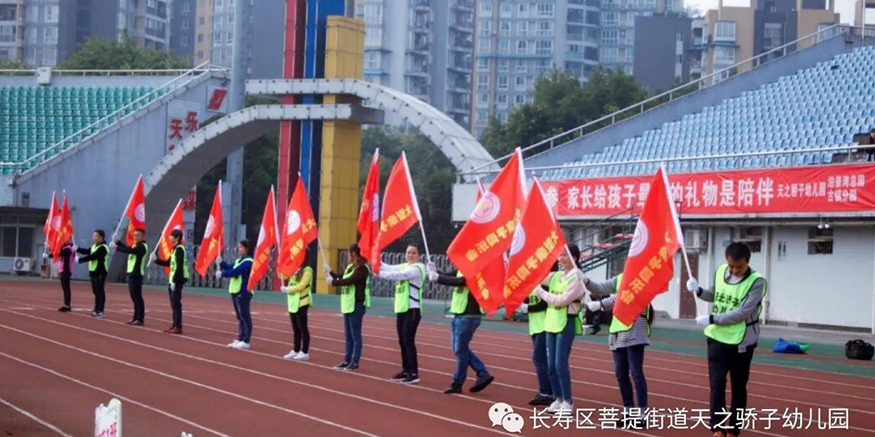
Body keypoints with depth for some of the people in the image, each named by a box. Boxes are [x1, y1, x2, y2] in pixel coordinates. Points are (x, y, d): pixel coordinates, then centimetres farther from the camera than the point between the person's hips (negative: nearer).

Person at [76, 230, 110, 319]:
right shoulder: (94, 246, 17)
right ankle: (96, 310, 19)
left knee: (100, 292, -8)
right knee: (96, 292, 13)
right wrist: (77, 249, -3)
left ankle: (100, 311, -9)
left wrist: (80, 260, -18)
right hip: (94, 272, 10)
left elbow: (92, 257, -21)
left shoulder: (103, 248, -15)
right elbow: (86, 251, 11)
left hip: (100, 273, -10)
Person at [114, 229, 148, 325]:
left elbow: (130, 250, -24)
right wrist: (118, 242, 10)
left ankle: (140, 319, -9)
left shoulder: (142, 247, -12)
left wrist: (117, 248, -17)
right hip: (131, 274, 10)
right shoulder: (135, 246, 19)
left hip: (136, 274, -10)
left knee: (137, 297, -9)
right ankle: (136, 318, 16)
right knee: (134, 297, 11)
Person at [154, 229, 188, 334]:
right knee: (173, 304, 13)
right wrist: (157, 260, 12)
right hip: (173, 279, 10)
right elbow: (168, 263, 22)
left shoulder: (179, 249, -14)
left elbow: (179, 267, -20)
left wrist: (174, 281, -21)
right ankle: (175, 325, 19)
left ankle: (178, 327, -6)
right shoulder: (175, 249, 15)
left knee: (176, 304, -8)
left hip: (177, 280, -10)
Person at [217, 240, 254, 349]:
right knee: (239, 317, 12)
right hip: (235, 291, 10)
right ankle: (240, 339, 16)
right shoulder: (238, 260, 18)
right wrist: (220, 263, -5)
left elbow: (235, 272, -20)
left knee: (245, 317, -6)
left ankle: (245, 341, -6)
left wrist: (222, 274, -14)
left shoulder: (248, 262, -13)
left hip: (243, 292, -10)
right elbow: (229, 267, 11)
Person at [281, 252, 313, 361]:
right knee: (295, 328, 12)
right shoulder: (295, 269, 16)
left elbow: (301, 286, -18)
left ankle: (305, 352, 0)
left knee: (302, 328, -3)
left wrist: (288, 290, -14)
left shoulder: (307, 270, -11)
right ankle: (296, 351, 17)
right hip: (293, 302, 8)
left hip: (301, 302, -8)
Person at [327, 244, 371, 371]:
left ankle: (355, 362, 0)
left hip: (357, 305, -9)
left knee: (355, 335, -4)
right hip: (348, 304, 9)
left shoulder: (362, 268, -14)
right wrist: (330, 273, 13)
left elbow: (349, 281, -22)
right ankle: (347, 360, 19)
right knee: (348, 335, 13)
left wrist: (333, 282, -14)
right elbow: (342, 279, 15)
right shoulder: (350, 267, 13)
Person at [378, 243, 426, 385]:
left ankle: (414, 373, -9)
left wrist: (379, 273, -23)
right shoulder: (404, 266, 18)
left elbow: (400, 275, -21)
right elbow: (389, 268, 7)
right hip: (401, 309, 8)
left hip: (412, 309, -8)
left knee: (408, 340, -10)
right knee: (402, 341, 11)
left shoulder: (418, 268, -9)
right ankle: (406, 370, 19)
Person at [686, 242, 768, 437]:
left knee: (738, 388, 8)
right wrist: (698, 290, -2)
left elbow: (742, 312, -23)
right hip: (718, 338, 3)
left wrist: (711, 319, -22)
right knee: (717, 383, -8)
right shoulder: (720, 271, 0)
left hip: (741, 342, -3)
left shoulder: (757, 282, -16)